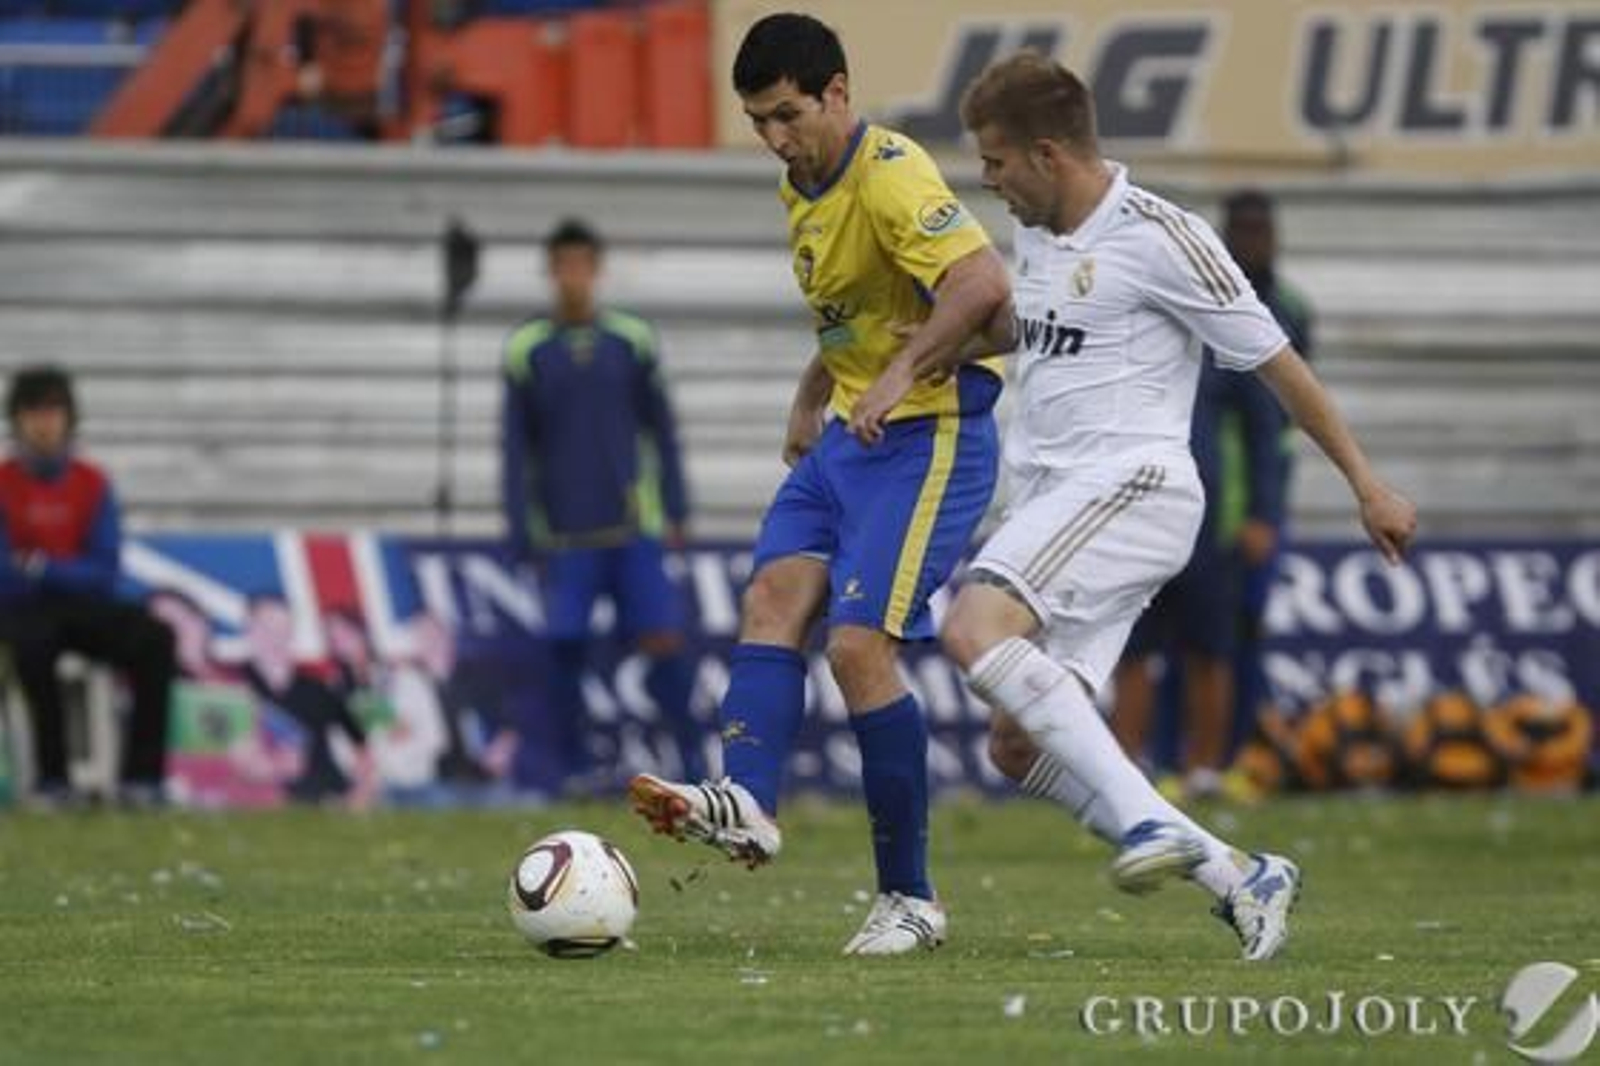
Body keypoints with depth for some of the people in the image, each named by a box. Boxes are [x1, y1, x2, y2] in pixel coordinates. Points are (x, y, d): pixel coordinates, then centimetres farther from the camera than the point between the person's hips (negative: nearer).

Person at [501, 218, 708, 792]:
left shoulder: (633, 342, 4)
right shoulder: (526, 352, 2)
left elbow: (662, 432, 10)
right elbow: (515, 449, 4)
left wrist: (677, 512, 6)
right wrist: (521, 537, 0)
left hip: (634, 529, 0)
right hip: (566, 537, 0)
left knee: (665, 641, -6)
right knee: (566, 648, -5)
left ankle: (693, 760, 5)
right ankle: (575, 764, 8)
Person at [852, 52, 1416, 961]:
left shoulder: (1158, 238, -9)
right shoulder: (1039, 235, 15)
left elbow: (1274, 361, -4)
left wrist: (1368, 485, 0)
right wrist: (921, 360, 18)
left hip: (1132, 485, -9)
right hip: (1056, 502, 9)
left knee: (975, 631, -30)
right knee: (1019, 746, -1)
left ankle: (1150, 822, -32)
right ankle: (1241, 879, 1)